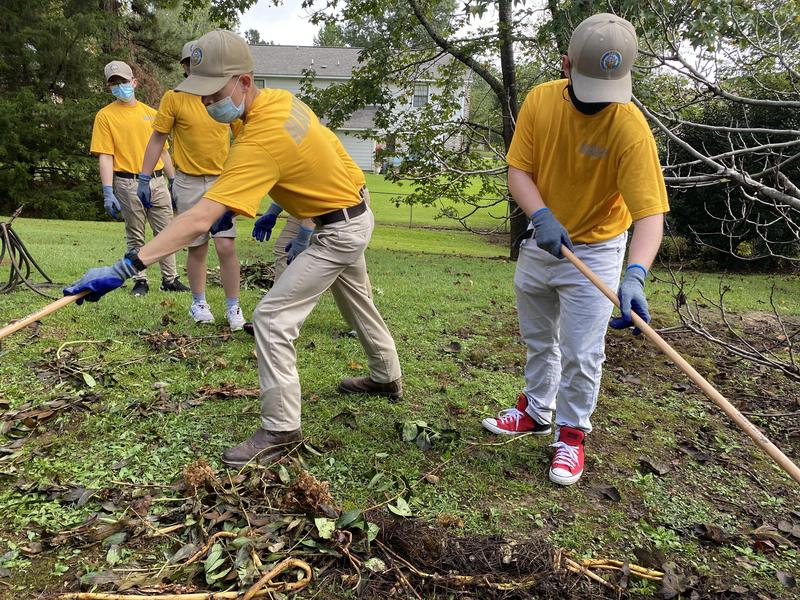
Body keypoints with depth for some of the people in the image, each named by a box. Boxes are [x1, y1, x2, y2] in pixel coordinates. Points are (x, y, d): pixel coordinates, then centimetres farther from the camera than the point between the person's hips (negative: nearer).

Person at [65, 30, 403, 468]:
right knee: (357, 304, 26)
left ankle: (280, 428, 0)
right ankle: (386, 377, 47)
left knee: (271, 319, -11)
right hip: (352, 216, 10)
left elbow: (199, 220, -38)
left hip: (338, 232, -10)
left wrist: (125, 267, -39)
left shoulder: (260, 141, -32)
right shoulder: (283, 100, -5)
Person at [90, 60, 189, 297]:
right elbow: (105, 156, -5)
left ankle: (170, 279, 14)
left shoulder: (151, 113, 13)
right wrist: (108, 192, -13)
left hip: (157, 181, 4)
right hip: (128, 184, -3)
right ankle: (140, 281, 14)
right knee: (135, 237, 4)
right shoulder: (105, 115, 1)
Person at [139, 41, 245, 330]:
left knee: (226, 246, -8)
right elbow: (157, 139, 1)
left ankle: (233, 307, 6)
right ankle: (199, 302, 25)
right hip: (188, 183, -1)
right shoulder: (174, 97, -3)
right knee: (197, 248, 6)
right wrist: (144, 179, -4)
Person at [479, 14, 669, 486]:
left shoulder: (630, 128, -27)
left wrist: (636, 275, -47)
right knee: (538, 339, 20)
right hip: (542, 238, 5)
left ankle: (572, 433, 24)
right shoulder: (540, 100, -14)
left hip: (594, 251, -4)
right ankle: (536, 412, 42)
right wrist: (542, 216, -30)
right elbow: (519, 170, -11)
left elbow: (650, 213, -31)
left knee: (580, 352, 0)